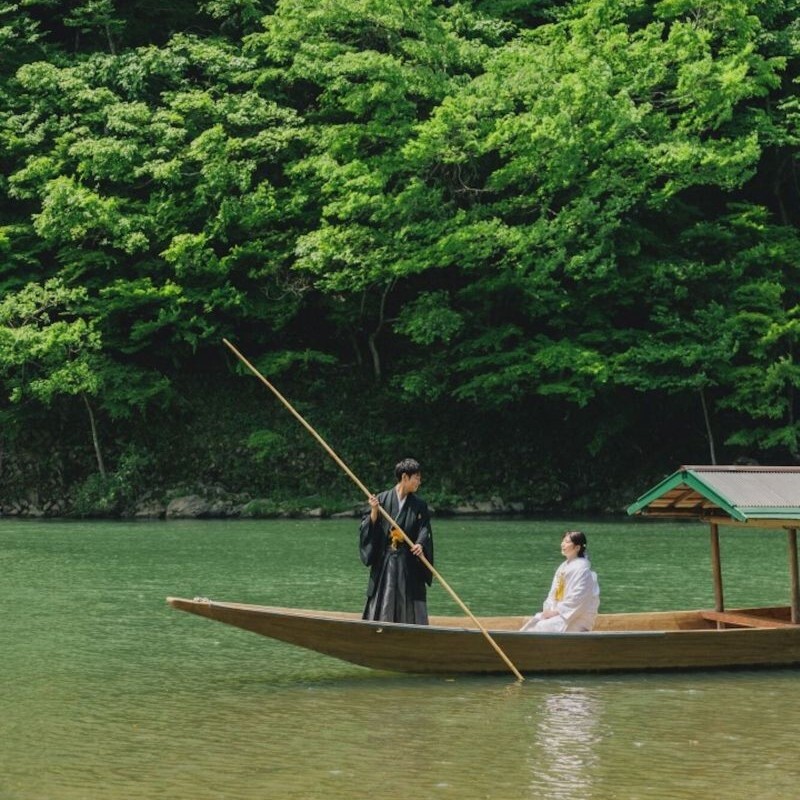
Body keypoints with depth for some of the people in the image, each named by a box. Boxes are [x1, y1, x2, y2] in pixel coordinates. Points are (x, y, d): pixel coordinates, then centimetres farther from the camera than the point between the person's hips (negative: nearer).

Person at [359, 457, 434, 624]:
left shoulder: (419, 505, 7)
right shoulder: (382, 499, 0)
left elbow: (425, 531, 0)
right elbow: (367, 529, 1)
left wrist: (420, 545, -20)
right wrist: (374, 512, -16)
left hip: (410, 566, 2)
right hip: (384, 564, -2)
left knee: (411, 613, -1)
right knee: (382, 611, -1)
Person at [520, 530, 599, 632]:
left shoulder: (582, 568, -14)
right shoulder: (563, 567, 13)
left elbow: (577, 598, -20)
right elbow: (554, 593, 15)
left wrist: (557, 612, -18)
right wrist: (548, 609, -2)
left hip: (577, 618, -9)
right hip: (559, 612, 9)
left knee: (542, 627, -24)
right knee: (530, 625, -8)